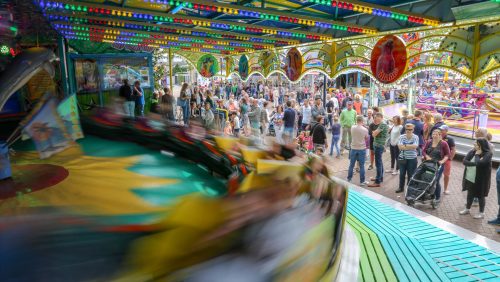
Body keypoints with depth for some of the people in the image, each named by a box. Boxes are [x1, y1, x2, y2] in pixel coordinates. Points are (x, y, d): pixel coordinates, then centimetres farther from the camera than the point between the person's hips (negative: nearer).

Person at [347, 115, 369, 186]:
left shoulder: (352, 128, -6)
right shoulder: (365, 129, -12)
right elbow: (366, 138, 1)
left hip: (354, 148, 2)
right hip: (362, 149, -2)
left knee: (351, 165, 13)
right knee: (361, 166, 5)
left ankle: (349, 178, 23)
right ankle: (362, 181, 11)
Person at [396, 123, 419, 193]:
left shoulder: (415, 137, -6)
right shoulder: (402, 137, -3)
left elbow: (415, 146, -21)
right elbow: (400, 146, -16)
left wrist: (405, 146, -16)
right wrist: (410, 147, -17)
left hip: (412, 159, -2)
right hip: (403, 158, 2)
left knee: (410, 175, 7)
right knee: (402, 174, 11)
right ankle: (401, 188, 24)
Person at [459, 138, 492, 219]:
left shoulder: (488, 154, -17)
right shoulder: (472, 152, -1)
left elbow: (479, 163, -31)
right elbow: (464, 161, -9)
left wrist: (477, 155, -18)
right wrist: (474, 163, -24)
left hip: (480, 180, -5)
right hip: (469, 178, 6)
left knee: (480, 196, 10)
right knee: (470, 194, 21)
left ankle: (481, 212, 27)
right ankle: (467, 209, 37)